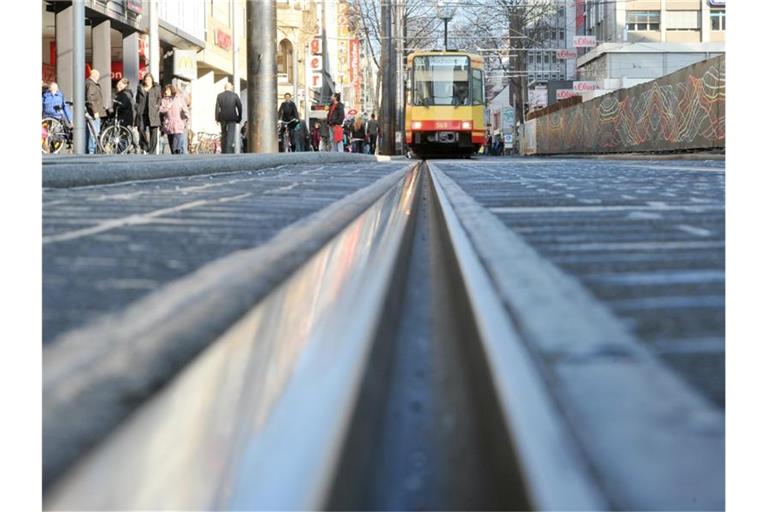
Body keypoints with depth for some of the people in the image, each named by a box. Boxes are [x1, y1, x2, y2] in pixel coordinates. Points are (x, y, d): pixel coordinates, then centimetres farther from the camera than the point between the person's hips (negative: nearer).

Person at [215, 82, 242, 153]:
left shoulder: (219, 96, 4)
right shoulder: (235, 95, 1)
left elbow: (217, 107, -3)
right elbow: (239, 107, -2)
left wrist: (217, 119, -2)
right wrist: (239, 118, 6)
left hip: (223, 118, 2)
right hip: (232, 118, -2)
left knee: (224, 135, 13)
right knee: (231, 135, -6)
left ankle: (223, 152, 11)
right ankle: (229, 152, -17)